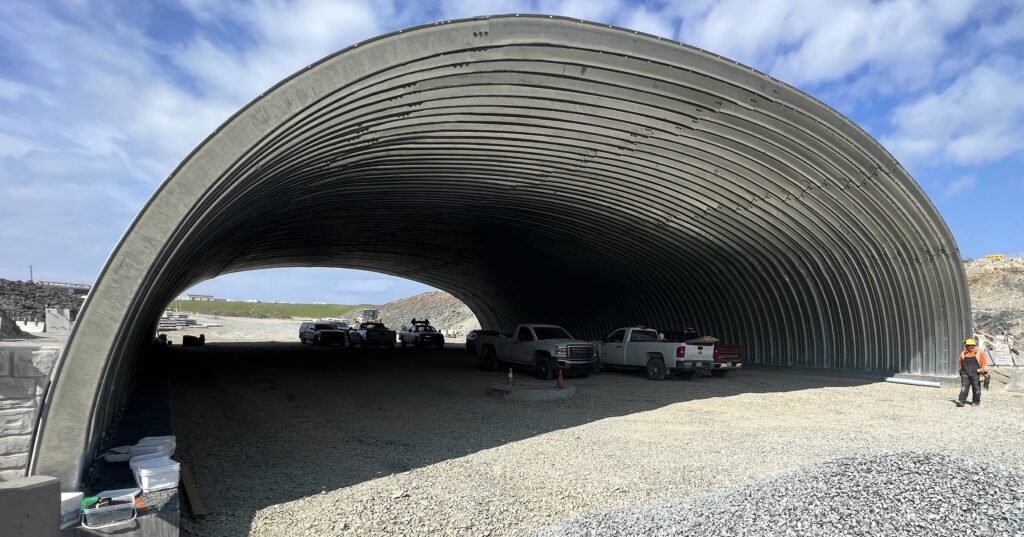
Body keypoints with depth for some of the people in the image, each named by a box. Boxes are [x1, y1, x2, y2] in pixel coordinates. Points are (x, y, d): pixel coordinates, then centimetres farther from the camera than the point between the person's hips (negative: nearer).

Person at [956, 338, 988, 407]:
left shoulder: (979, 353, 3)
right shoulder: (963, 354, 11)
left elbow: (984, 363, 4)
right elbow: (961, 364, 22)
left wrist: (985, 372, -2)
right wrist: (961, 371, 23)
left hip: (976, 373, -2)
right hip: (965, 373, 2)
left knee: (976, 388, 7)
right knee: (964, 387, -6)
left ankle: (976, 401, 20)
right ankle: (961, 401, -11)